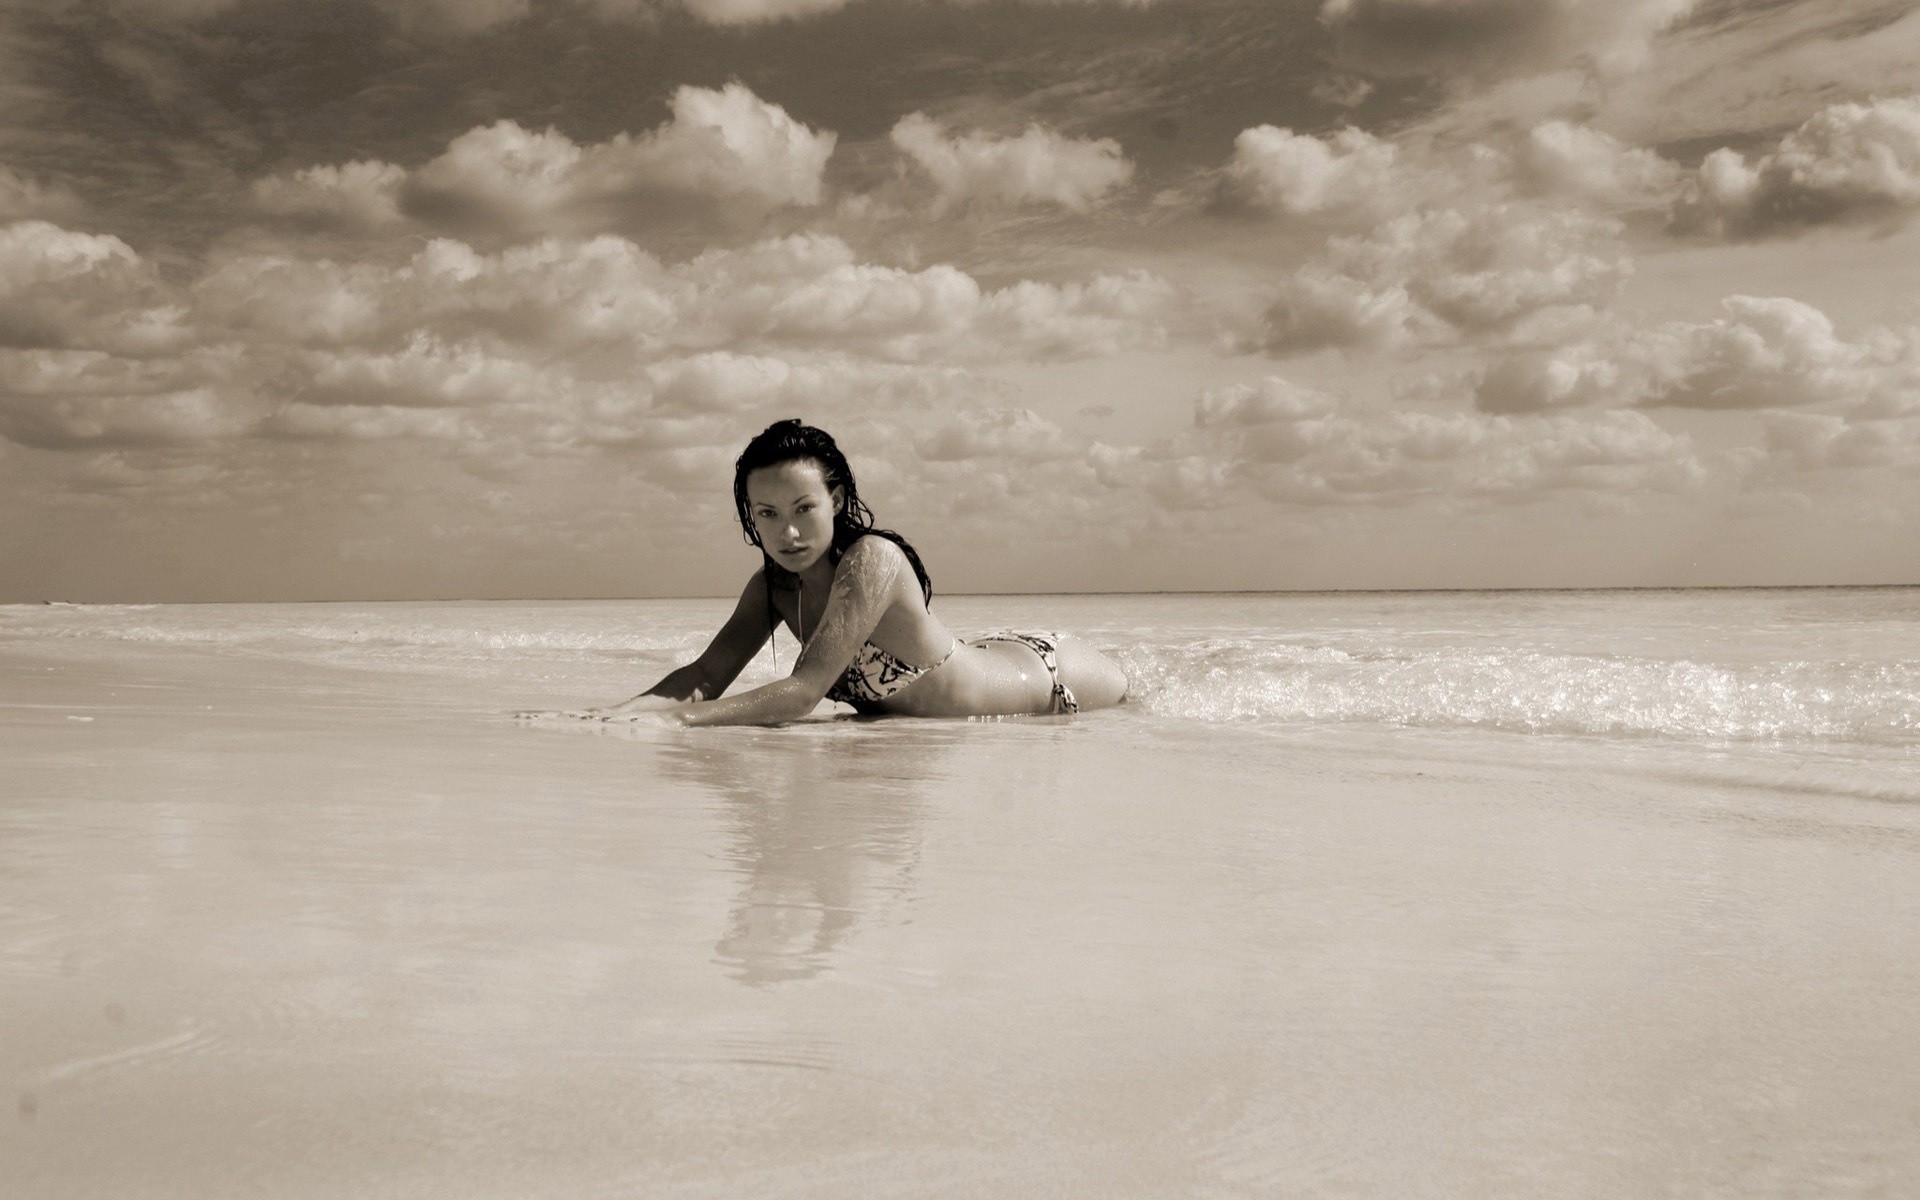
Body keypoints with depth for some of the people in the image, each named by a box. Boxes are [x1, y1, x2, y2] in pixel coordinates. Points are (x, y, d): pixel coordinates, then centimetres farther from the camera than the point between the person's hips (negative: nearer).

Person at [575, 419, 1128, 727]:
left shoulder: (871, 561, -40)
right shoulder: (773, 585, -17)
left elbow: (804, 691, -47)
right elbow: (707, 674, -21)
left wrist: (674, 715, -54)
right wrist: (631, 708, -41)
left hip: (1047, 674, -6)